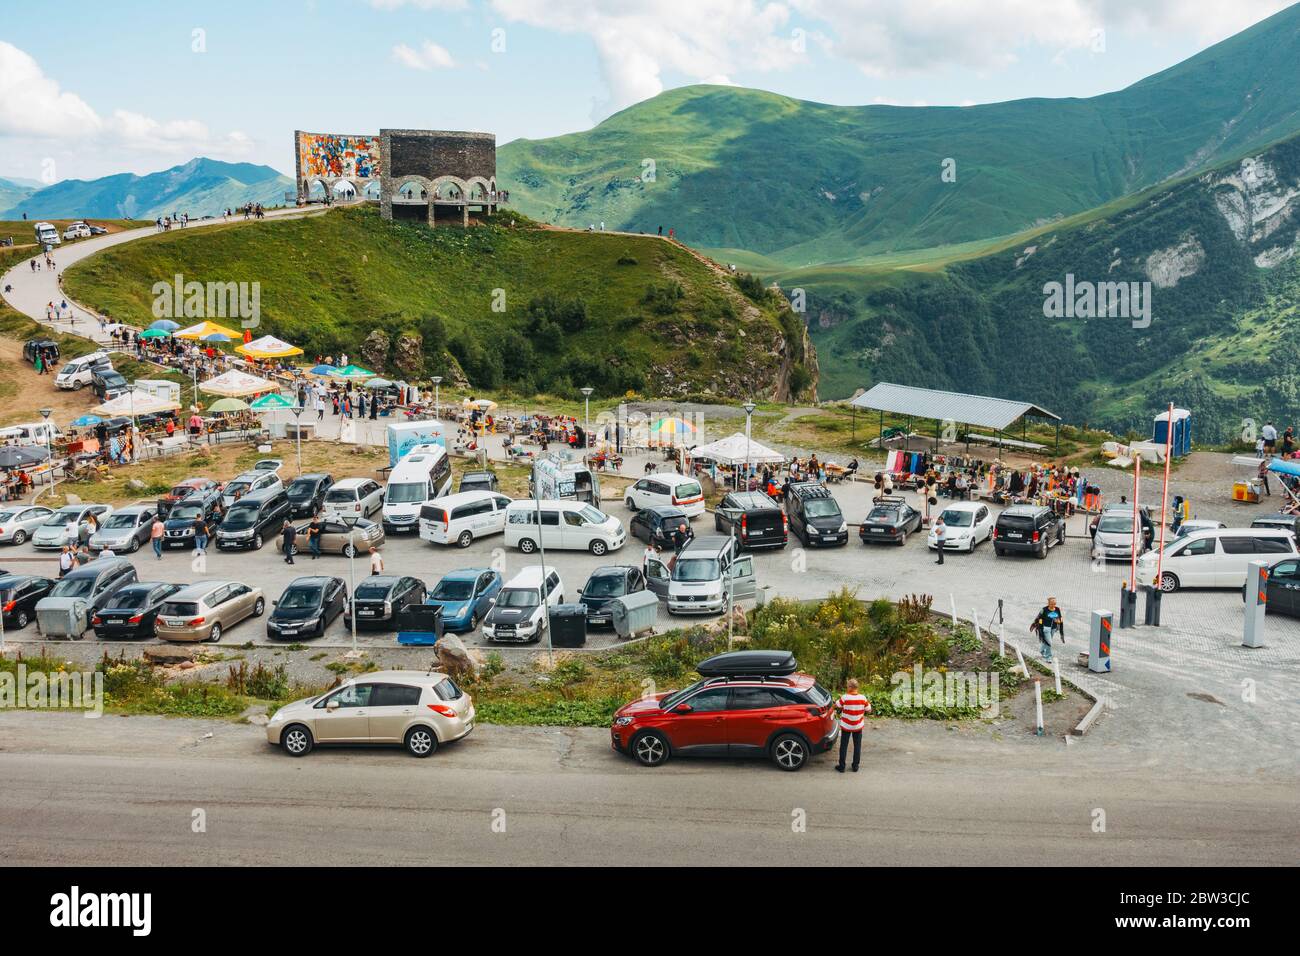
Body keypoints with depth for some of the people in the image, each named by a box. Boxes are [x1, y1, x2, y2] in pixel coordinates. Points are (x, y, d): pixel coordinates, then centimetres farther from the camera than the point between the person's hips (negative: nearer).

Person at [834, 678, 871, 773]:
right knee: (857, 746, 15)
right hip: (858, 726, 2)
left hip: (846, 726, -2)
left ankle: (841, 766, 16)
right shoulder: (863, 698, -13)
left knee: (844, 746, 10)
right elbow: (868, 710, -1)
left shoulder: (844, 698, -20)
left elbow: (836, 706, -4)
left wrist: (840, 698, 13)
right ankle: (855, 766, 20)